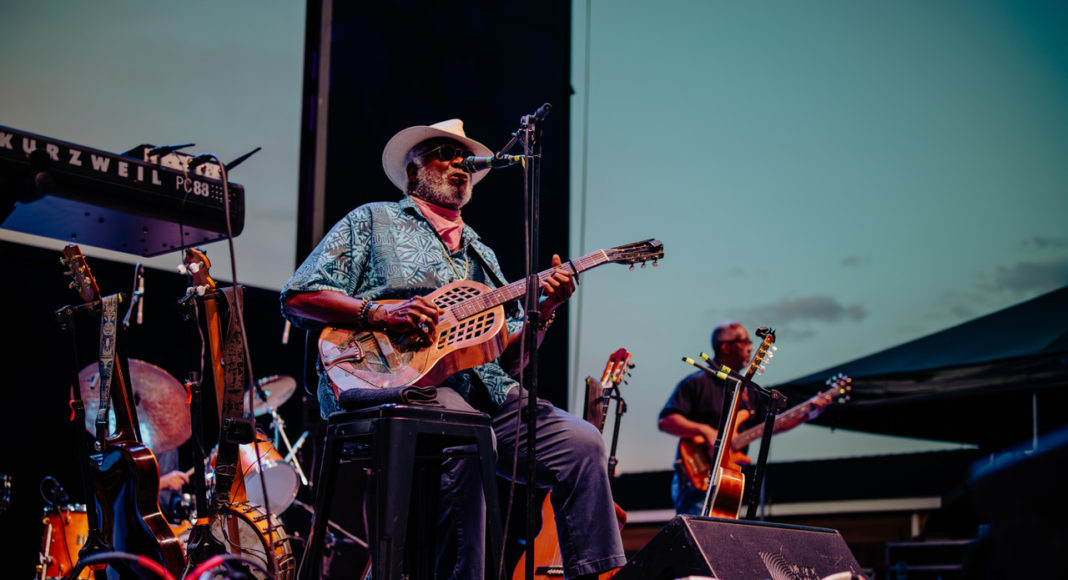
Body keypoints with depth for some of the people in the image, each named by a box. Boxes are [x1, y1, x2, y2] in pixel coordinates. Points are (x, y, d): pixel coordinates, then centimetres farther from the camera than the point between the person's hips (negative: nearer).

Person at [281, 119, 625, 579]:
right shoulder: (372, 222, 16)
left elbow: (510, 356, 22)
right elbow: (298, 297, 4)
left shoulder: (480, 255, 31)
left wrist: (542, 312, 1)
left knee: (582, 443, -16)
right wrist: (380, 314, -11)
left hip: (483, 388, 6)